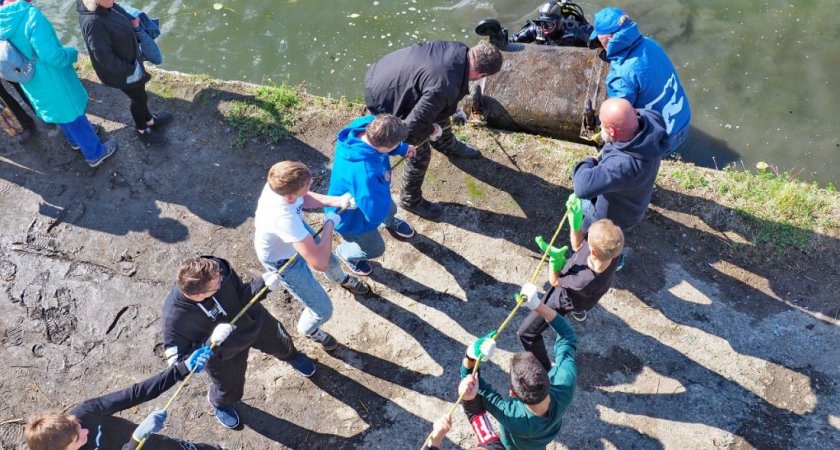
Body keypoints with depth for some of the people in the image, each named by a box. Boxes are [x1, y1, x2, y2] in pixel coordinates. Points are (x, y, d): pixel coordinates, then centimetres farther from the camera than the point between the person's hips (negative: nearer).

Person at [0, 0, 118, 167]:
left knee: (61, 114, 31)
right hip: (53, 83, -7)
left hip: (33, 86, 7)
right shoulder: (30, 15, -33)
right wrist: (72, 53, -14)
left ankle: (75, 140, 54)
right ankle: (95, 154, 32)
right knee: (75, 118, 14)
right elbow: (51, 55, -34)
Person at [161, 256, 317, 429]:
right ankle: (219, 402, 62)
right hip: (222, 353, -2)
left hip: (253, 321, 3)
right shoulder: (175, 317, -40)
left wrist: (262, 283, -38)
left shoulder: (217, 268, -36)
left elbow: (241, 294, -18)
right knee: (230, 388, 23)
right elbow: (178, 362, -30)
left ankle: (292, 356, 68)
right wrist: (212, 342, -45)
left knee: (279, 341, 29)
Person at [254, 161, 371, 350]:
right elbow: (319, 263, -45)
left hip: (296, 232, 7)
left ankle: (342, 279, 69)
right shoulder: (284, 218, -50)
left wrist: (336, 201, -18)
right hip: (283, 260, -6)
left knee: (332, 261, 32)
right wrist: (329, 224, -30)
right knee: (323, 310, 6)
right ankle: (308, 330, 43)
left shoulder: (281, 182, -29)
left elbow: (304, 199, -3)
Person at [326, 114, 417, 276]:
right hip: (353, 217, -7)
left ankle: (389, 222, 73)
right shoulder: (364, 174, -52)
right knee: (375, 249, 23)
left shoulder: (367, 124, -28)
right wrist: (384, 182, -31)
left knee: (390, 209, 37)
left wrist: (403, 149, -12)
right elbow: (376, 213, -45)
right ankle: (344, 253, 53)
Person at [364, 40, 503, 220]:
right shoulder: (445, 89, -37)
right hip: (383, 99, -9)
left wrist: (451, 106, 17)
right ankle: (411, 200, 32)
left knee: (439, 112, 29)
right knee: (420, 152, 6)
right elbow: (411, 127, -33)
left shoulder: (459, 49, -12)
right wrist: (432, 130, -12)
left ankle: (448, 145, 61)